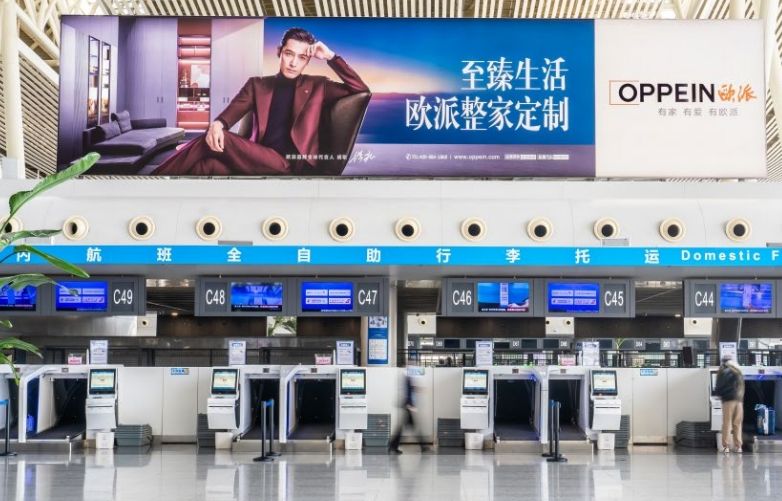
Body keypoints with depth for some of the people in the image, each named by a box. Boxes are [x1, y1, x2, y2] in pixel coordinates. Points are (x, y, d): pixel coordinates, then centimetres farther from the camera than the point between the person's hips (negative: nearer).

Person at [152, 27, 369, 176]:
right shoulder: (257, 84, 22)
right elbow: (232, 112, 7)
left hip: (293, 166, -3)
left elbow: (362, 90, 8)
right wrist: (217, 124, -18)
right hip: (257, 161, 3)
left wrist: (331, 57, 3)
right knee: (210, 166, -32)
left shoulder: (317, 85, 18)